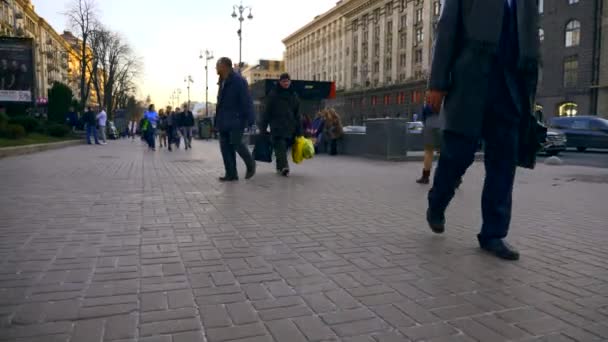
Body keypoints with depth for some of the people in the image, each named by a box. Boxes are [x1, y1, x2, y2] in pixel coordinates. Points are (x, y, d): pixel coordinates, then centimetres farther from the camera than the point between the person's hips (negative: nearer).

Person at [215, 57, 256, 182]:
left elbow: (247, 101, -15)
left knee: (236, 143, -12)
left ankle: (250, 164, 12)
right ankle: (231, 174, 8)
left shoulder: (238, 81, -10)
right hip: (224, 121, 8)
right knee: (225, 146, 4)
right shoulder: (222, 82, 15)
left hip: (236, 119, -8)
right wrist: (218, 120, 15)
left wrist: (250, 119, -20)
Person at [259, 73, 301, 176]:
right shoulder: (273, 94, 3)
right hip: (277, 126, -3)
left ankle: (280, 167, 18)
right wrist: (263, 127, -2)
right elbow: (267, 112, 2)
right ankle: (284, 166, -26)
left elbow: (297, 114, 14)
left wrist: (299, 131, 10)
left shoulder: (294, 95, 12)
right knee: (280, 146, -16)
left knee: (282, 147, 5)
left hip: (290, 127, 3)